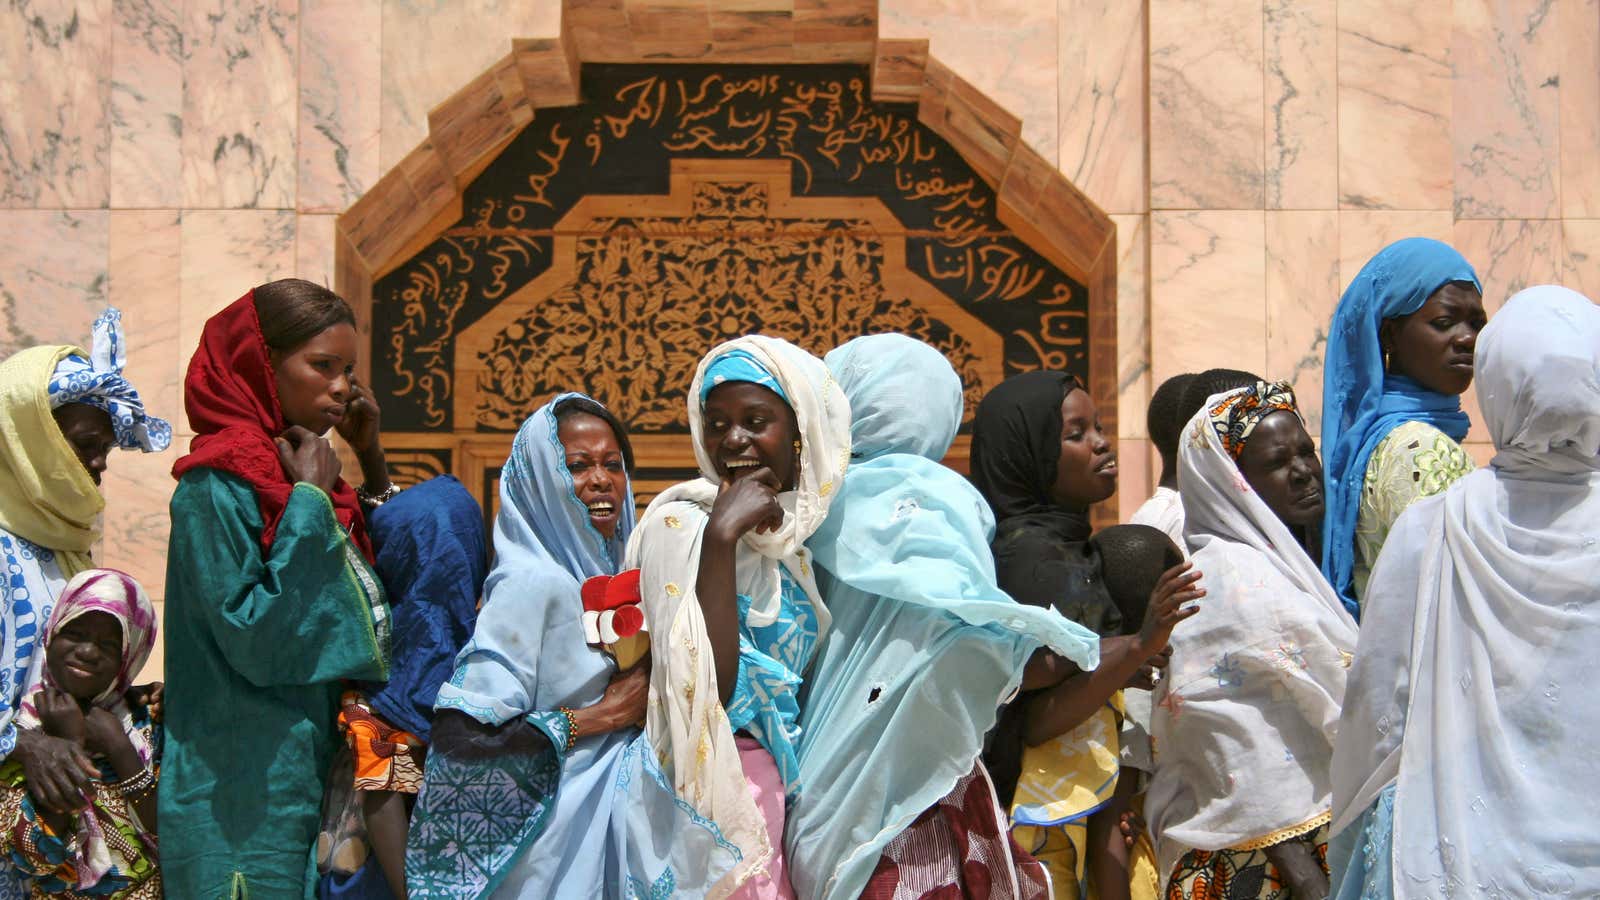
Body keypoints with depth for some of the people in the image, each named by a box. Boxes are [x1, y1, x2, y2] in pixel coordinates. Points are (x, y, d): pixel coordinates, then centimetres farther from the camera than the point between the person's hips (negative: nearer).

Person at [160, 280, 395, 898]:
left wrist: (372, 460, 7)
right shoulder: (216, 487, -13)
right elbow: (257, 646, -21)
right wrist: (310, 500, -17)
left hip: (320, 778, 8)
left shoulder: (299, 471, 10)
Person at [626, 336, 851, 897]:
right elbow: (705, 688, -26)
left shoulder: (794, 528, 7)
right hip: (717, 784, -7)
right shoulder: (681, 523, -14)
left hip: (777, 784, 7)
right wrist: (720, 536, -28)